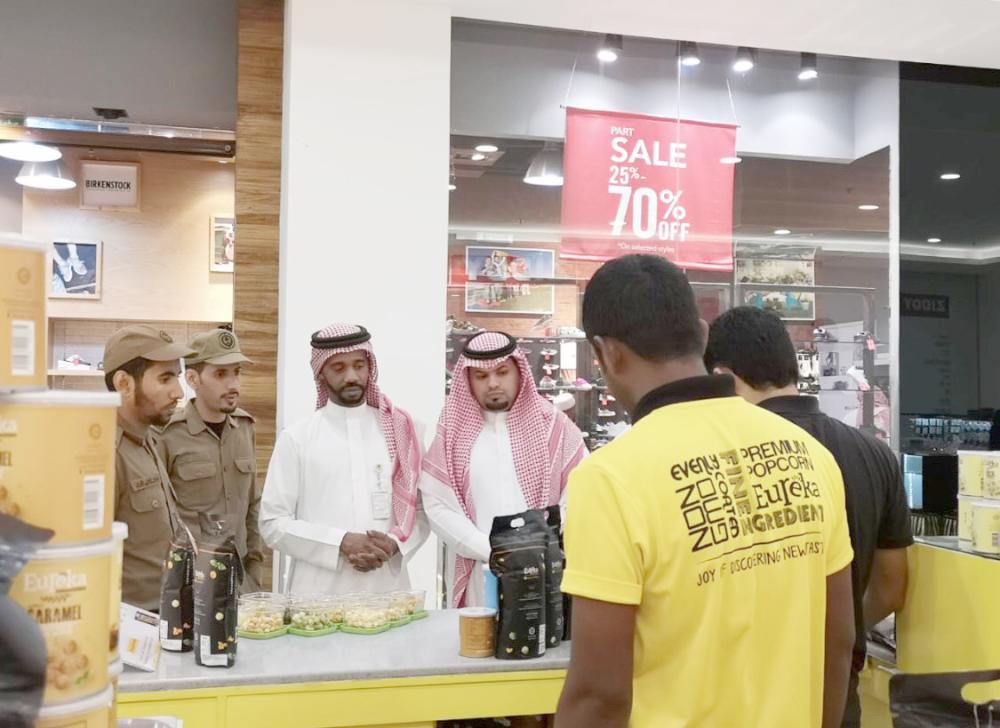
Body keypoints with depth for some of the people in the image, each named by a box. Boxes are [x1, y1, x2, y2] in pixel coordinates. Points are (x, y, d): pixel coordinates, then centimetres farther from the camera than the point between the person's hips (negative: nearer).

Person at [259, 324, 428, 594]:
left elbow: (421, 511, 6)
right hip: (320, 591, -1)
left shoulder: (399, 430, 4)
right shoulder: (296, 438, -1)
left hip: (387, 588, 2)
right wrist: (341, 543, -14)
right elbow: (273, 523, -3)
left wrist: (394, 544, -13)